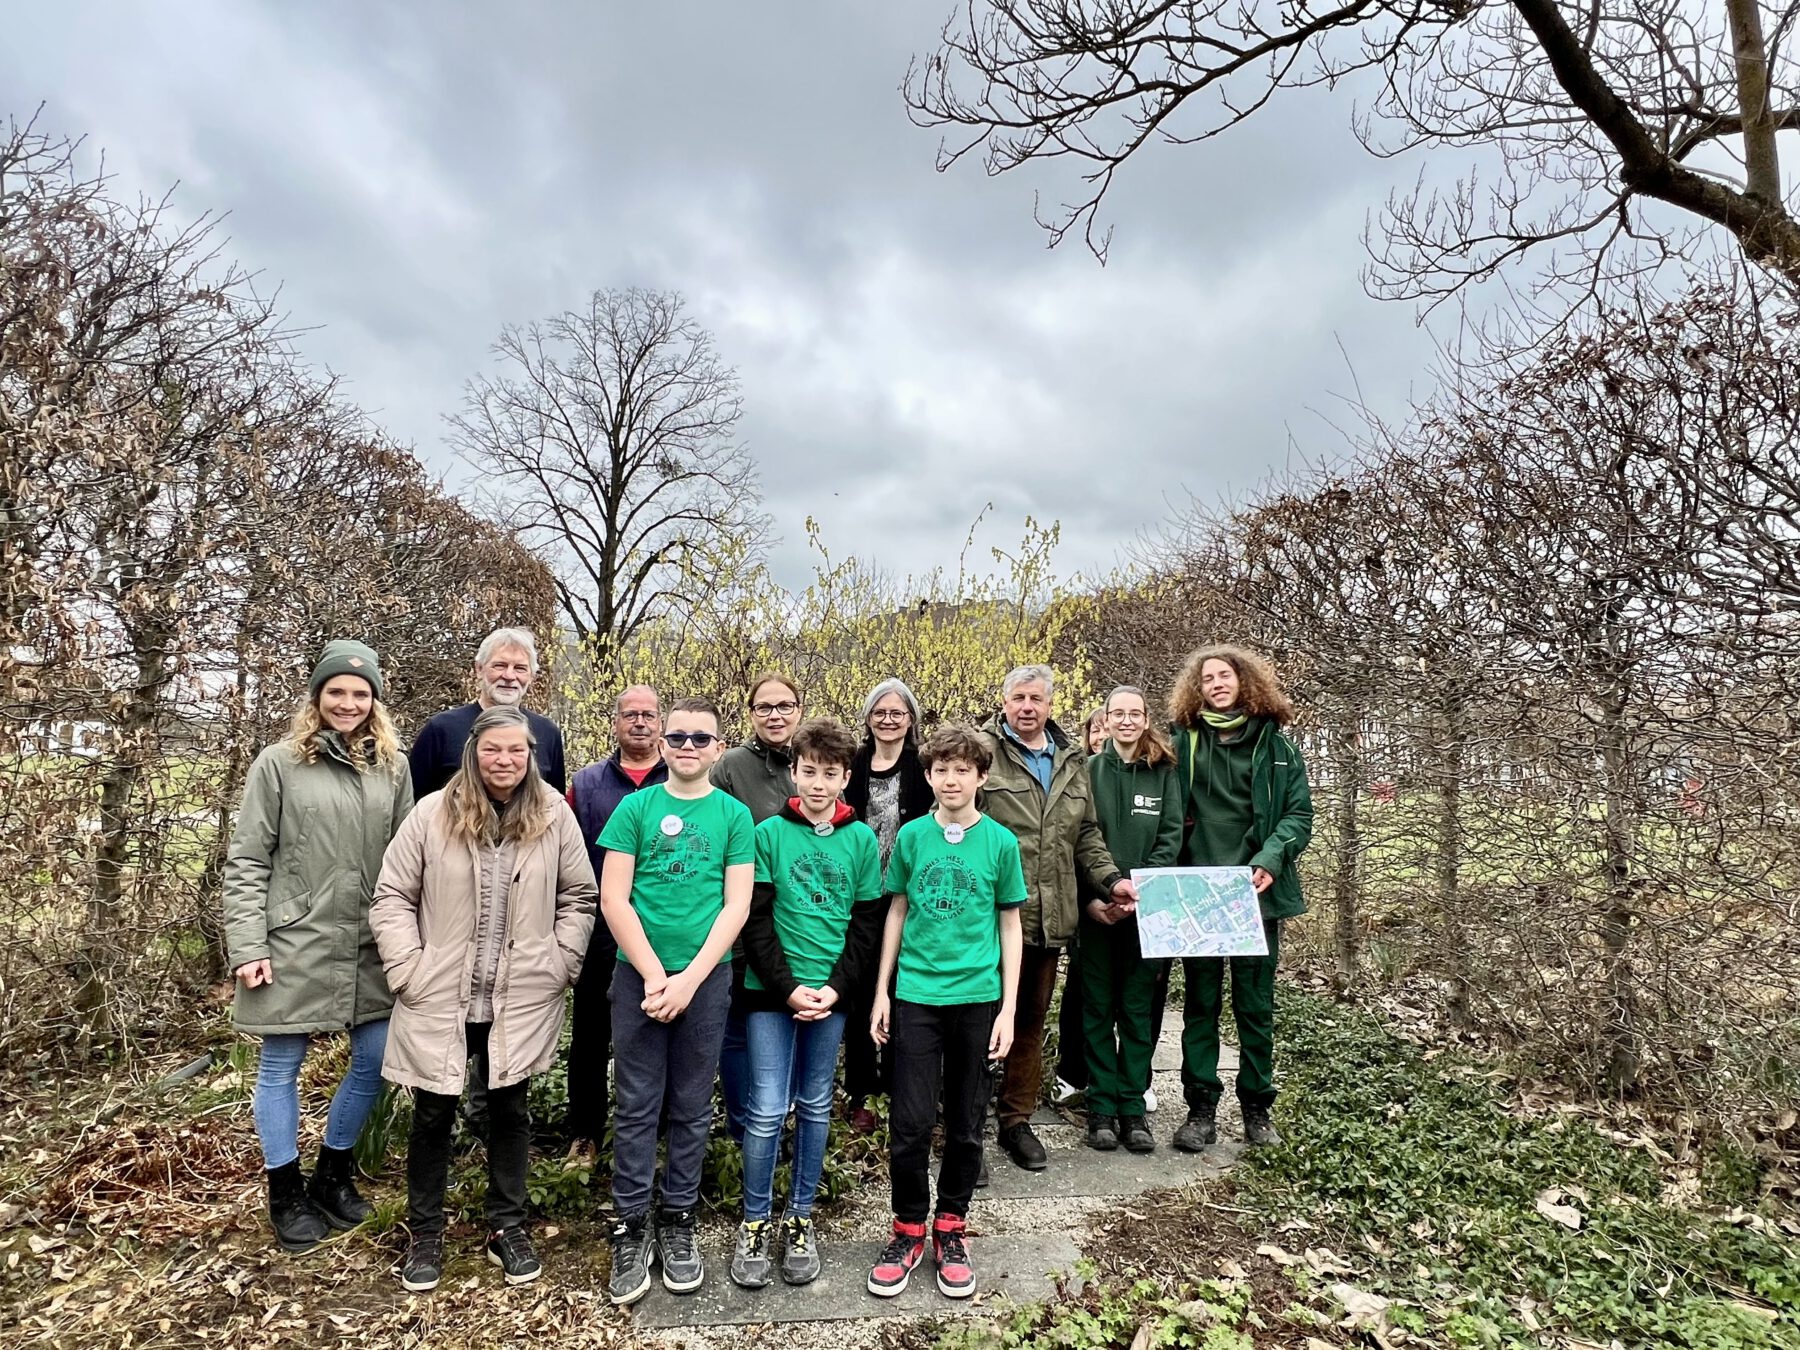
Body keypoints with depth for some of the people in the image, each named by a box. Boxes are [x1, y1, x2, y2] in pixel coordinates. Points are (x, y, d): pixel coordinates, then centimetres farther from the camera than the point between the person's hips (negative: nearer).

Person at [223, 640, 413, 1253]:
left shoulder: (393, 767, 5)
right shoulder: (279, 763, -4)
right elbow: (246, 862, -4)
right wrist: (247, 946, -9)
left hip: (370, 948, 3)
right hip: (295, 945, -3)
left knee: (376, 1058, 9)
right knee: (281, 1068, 10)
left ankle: (332, 1173, 33)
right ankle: (285, 1192, 30)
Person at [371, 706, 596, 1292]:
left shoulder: (555, 817, -3)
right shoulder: (432, 814, -6)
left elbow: (578, 899, 4)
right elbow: (392, 897, -2)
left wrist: (558, 965, -3)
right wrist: (408, 969, -8)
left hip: (520, 1004, 1)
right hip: (438, 1000, 0)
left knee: (510, 1112, 13)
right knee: (433, 1116, 12)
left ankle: (507, 1229, 32)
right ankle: (425, 1235, 33)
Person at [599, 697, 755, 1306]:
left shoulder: (734, 815, 0)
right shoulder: (636, 808, 0)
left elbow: (736, 905, -4)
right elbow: (613, 900, -4)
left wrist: (689, 980, -11)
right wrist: (654, 975, -11)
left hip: (706, 976, 0)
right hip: (638, 975, 0)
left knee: (692, 1107, 11)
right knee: (636, 1105, 7)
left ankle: (678, 1221, 27)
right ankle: (631, 1228, 21)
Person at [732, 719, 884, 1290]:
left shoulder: (861, 839, 1)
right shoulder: (771, 833, -4)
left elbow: (867, 923, 2)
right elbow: (755, 919, -5)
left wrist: (835, 987, -8)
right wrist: (788, 987, -13)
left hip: (831, 992, 2)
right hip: (772, 991, -2)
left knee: (815, 1108, 12)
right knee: (767, 1111, 0)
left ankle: (799, 1220, 27)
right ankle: (754, 1225, 19)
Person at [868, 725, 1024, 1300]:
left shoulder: (1000, 841, -3)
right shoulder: (911, 836, -1)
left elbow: (1010, 926, 3)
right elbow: (897, 912, 7)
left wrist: (1008, 1008, 0)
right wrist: (881, 991, 5)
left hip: (978, 998, 0)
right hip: (916, 995, 0)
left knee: (966, 1123, 11)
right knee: (911, 1122, 2)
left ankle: (951, 1228, 30)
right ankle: (909, 1229, 23)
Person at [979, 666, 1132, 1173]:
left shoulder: (1072, 762, 13)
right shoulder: (982, 751, -6)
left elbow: (1087, 836, 18)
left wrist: (1111, 878, 3)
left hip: (1049, 918, 6)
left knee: (1032, 1021, 17)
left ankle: (1017, 1121, 32)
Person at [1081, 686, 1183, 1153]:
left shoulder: (1164, 773, 4)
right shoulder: (1087, 770, 2)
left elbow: (1170, 838, -1)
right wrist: (1090, 897, -12)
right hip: (1095, 910, -1)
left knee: (1138, 1009, 7)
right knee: (1098, 1008, 6)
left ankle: (1132, 1108, 16)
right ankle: (1101, 1108, 15)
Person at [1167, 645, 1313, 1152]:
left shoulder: (1276, 746, 5)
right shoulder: (1181, 742, 5)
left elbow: (1299, 813, 1)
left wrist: (1271, 859, -15)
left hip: (1256, 894, 0)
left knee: (1256, 1005, 10)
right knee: (1200, 1004, 8)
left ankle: (1257, 1108, 23)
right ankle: (1201, 1108, 18)